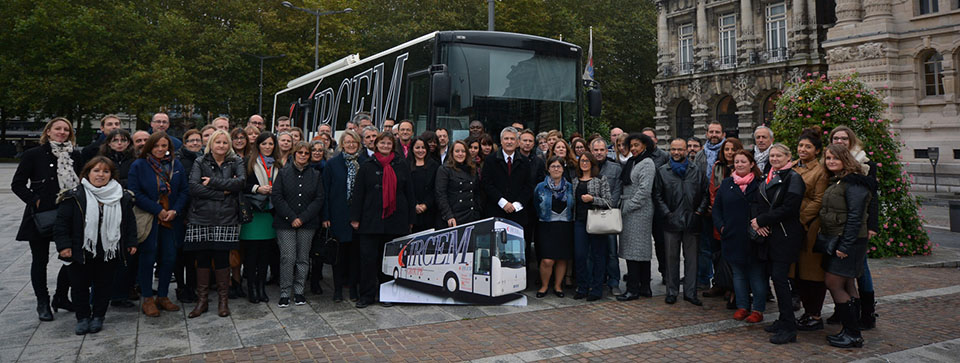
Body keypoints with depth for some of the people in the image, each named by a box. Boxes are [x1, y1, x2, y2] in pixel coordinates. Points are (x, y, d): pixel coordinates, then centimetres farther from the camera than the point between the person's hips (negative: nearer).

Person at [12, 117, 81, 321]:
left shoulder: (75, 156, 6)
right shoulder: (33, 155, -2)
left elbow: (81, 182, 10)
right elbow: (17, 184, -1)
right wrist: (34, 200, -12)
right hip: (40, 216, -3)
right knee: (40, 260, 7)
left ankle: (61, 297, 21)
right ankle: (43, 303, 20)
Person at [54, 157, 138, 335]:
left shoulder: (122, 198, 2)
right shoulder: (74, 197, -5)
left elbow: (130, 222, 10)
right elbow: (62, 222, -4)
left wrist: (131, 243, 6)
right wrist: (64, 245, -10)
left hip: (109, 252, 2)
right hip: (81, 252, -1)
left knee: (103, 285, 10)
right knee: (80, 285, 8)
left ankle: (98, 317, 25)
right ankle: (83, 318, 24)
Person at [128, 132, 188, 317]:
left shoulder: (176, 165, 8)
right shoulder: (138, 166, -3)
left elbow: (183, 191, 7)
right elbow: (135, 193, -11)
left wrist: (175, 210, -9)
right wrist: (158, 211, -15)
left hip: (170, 219, 4)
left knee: (169, 257, 5)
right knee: (148, 257, 1)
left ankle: (162, 296, 19)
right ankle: (147, 299, 12)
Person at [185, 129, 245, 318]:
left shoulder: (236, 162, 9)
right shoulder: (200, 163, 7)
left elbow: (241, 181, -11)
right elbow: (194, 187, -8)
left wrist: (213, 182, -12)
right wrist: (222, 193, -11)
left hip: (226, 219, -1)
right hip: (201, 218, 1)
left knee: (222, 258, 0)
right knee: (202, 259, 5)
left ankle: (223, 300, 14)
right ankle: (202, 300, 17)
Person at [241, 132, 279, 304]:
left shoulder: (277, 165, 13)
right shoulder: (249, 162, 0)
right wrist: (257, 188, -15)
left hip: (269, 212, 4)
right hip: (252, 212, -4)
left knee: (265, 251, 6)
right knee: (251, 252, -1)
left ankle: (261, 287, 15)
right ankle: (251, 288, 7)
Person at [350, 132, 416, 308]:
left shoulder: (401, 166, 8)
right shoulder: (367, 166, 6)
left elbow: (409, 193, 10)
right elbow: (358, 193, 5)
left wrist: (410, 219, 7)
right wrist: (355, 217, -1)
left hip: (395, 220, 1)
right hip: (371, 220, -1)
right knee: (368, 257, -1)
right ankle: (367, 295, 9)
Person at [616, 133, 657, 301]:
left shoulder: (647, 163, -9)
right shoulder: (632, 162, 18)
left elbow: (644, 190, -17)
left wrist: (628, 207, -15)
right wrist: (624, 207, 9)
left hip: (639, 211, -9)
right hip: (630, 211, 9)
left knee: (635, 249, -7)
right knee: (643, 249, 11)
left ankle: (633, 289, -4)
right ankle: (645, 287, 17)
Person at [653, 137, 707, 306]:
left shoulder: (697, 171, 7)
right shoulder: (662, 171, 6)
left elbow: (705, 193, 9)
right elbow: (657, 196, 3)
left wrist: (699, 211, -1)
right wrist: (666, 213, -6)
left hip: (692, 221, 1)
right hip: (671, 222, 0)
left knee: (691, 258, 6)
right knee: (671, 258, 6)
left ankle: (690, 292, 15)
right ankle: (672, 292, 16)